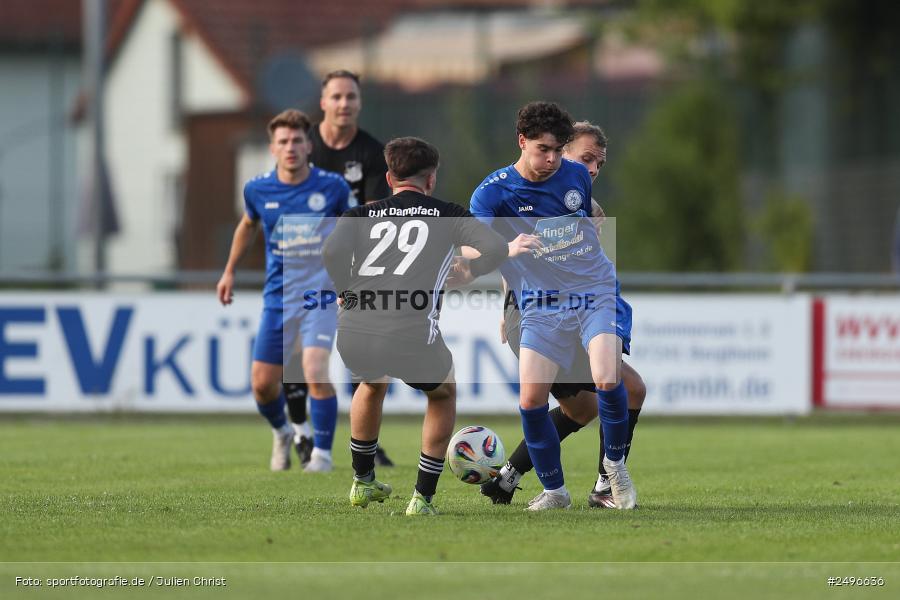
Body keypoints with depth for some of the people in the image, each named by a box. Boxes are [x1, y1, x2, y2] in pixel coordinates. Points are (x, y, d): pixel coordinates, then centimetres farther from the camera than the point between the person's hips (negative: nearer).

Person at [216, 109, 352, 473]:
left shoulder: (333, 187, -8)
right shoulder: (258, 190, -1)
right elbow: (248, 225, 21)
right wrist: (230, 272, 25)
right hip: (278, 296, 3)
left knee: (315, 370, -23)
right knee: (262, 383, 2)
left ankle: (323, 452, -6)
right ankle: (282, 434, 35)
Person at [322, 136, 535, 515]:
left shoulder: (361, 215, 16)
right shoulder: (448, 215, 13)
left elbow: (332, 252, -4)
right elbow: (493, 249, -1)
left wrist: (348, 292, 12)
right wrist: (511, 248, 22)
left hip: (353, 339, 3)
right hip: (413, 343, -3)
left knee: (373, 383, 40)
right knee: (444, 394, 32)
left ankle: (362, 483, 47)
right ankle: (422, 499, 26)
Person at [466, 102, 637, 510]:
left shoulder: (577, 175, 4)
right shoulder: (494, 191, -8)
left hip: (596, 292, 1)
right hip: (542, 306, -1)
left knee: (607, 380, -22)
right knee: (531, 399, -13)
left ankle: (615, 464, 4)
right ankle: (554, 490, 8)